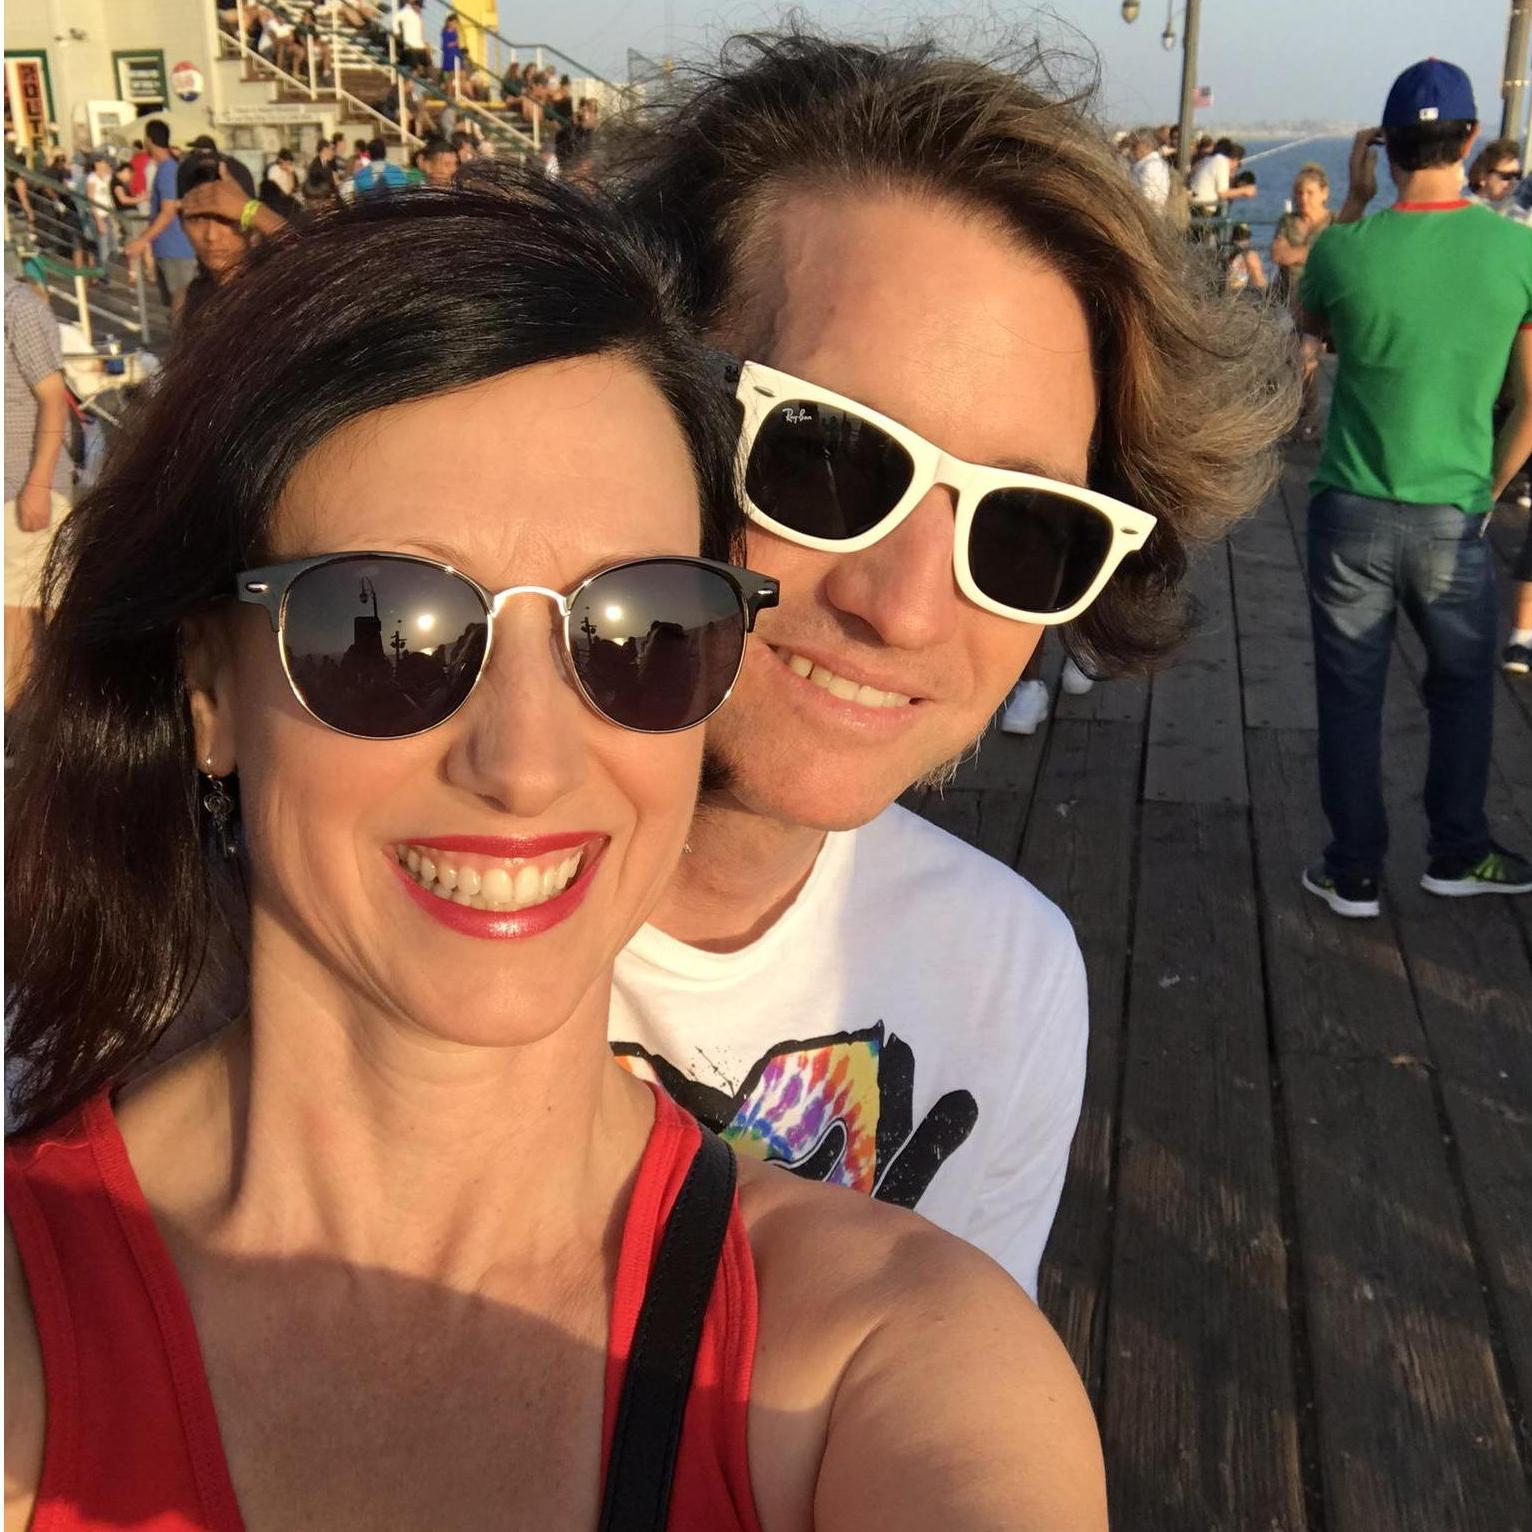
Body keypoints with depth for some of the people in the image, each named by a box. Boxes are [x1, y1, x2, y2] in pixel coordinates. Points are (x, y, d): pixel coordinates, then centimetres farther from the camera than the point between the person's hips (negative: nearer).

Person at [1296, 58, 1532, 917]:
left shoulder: (1348, 249, -11)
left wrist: (1354, 205, 12)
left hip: (1353, 513, 0)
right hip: (1454, 518, 1)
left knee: (1351, 695, 12)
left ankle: (1355, 873, 20)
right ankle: (1459, 855, 32)